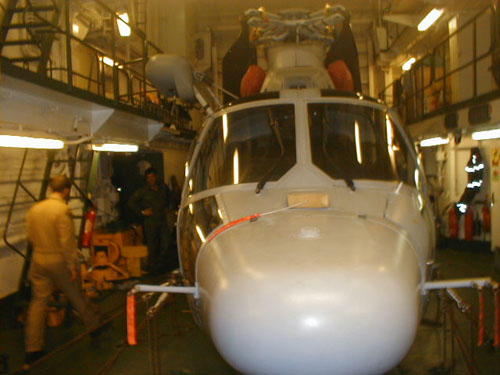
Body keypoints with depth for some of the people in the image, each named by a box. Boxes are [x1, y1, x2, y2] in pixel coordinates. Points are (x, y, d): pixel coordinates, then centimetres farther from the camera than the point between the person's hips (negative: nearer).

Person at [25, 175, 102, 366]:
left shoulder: (34, 209, 3)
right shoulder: (62, 210, -17)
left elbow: (30, 237, 10)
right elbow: (67, 242, -18)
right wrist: (72, 266, -11)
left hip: (38, 261, 5)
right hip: (58, 261, -5)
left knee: (38, 302, 7)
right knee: (76, 296, 13)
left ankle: (33, 348, 9)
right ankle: (94, 325, 33)